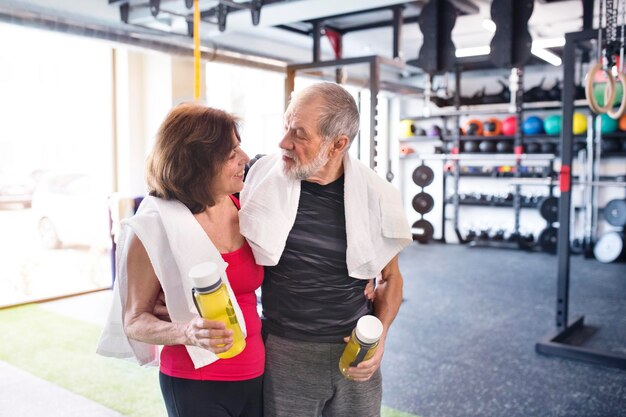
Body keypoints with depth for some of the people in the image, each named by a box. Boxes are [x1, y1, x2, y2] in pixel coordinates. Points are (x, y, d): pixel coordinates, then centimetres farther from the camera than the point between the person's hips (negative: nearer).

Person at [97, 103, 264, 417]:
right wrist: (188, 333, -26)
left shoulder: (244, 210, -2)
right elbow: (135, 321, -9)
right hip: (194, 385, -4)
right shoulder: (155, 227, -15)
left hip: (255, 375, 5)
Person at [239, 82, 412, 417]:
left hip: (354, 353, 1)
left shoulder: (375, 194, -8)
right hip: (284, 352, 0)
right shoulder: (264, 177, -10)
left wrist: (380, 335, -7)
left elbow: (390, 277, 6)